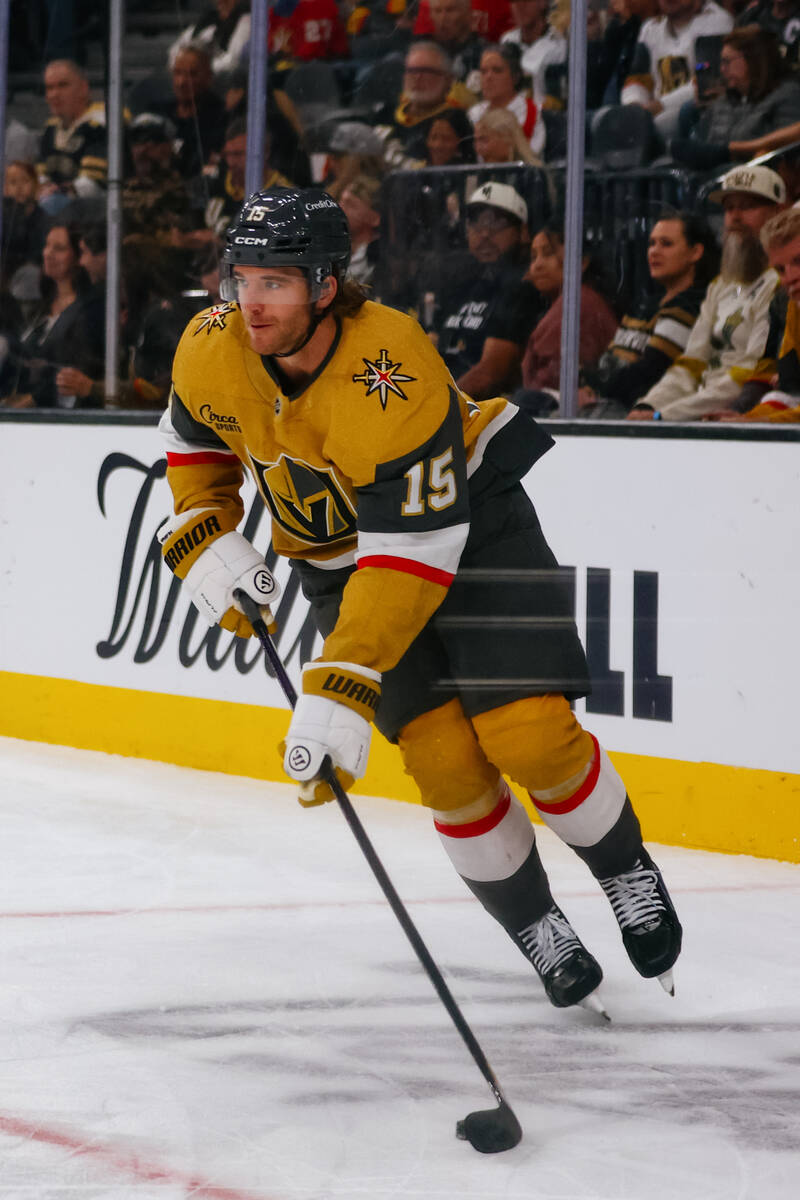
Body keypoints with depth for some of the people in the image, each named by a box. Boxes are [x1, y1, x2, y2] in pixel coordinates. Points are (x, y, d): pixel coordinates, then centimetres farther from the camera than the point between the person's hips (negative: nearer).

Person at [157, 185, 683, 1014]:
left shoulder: (393, 376, -35)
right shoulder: (211, 350, -17)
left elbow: (412, 551, -37)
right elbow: (193, 437, 9)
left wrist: (340, 691, -41)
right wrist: (203, 541, -5)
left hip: (470, 518, -4)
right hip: (336, 556, 4)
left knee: (531, 736, -17)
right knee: (444, 761, -11)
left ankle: (626, 874, 12)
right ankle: (535, 930, 9)